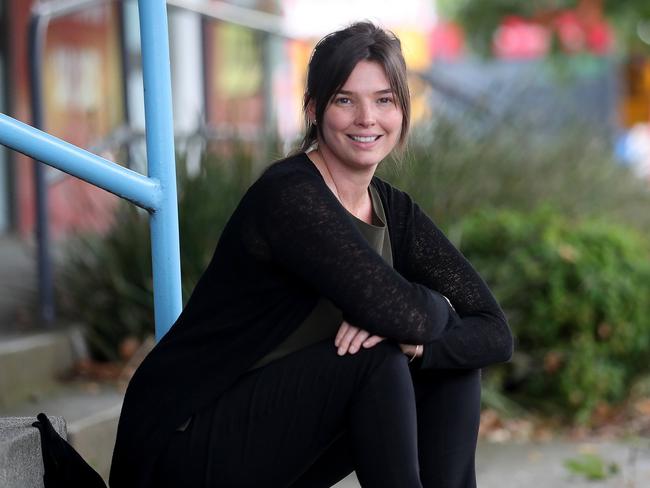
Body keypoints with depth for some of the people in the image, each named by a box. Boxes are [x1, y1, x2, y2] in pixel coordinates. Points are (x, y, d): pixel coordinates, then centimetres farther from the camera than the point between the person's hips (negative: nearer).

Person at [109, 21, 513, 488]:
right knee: (375, 358, -25)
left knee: (451, 361, 0)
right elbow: (402, 313, -32)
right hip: (183, 447, -8)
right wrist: (438, 308, -8)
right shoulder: (290, 196, -20)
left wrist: (413, 340, -22)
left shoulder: (395, 212, 5)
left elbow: (496, 333, -2)